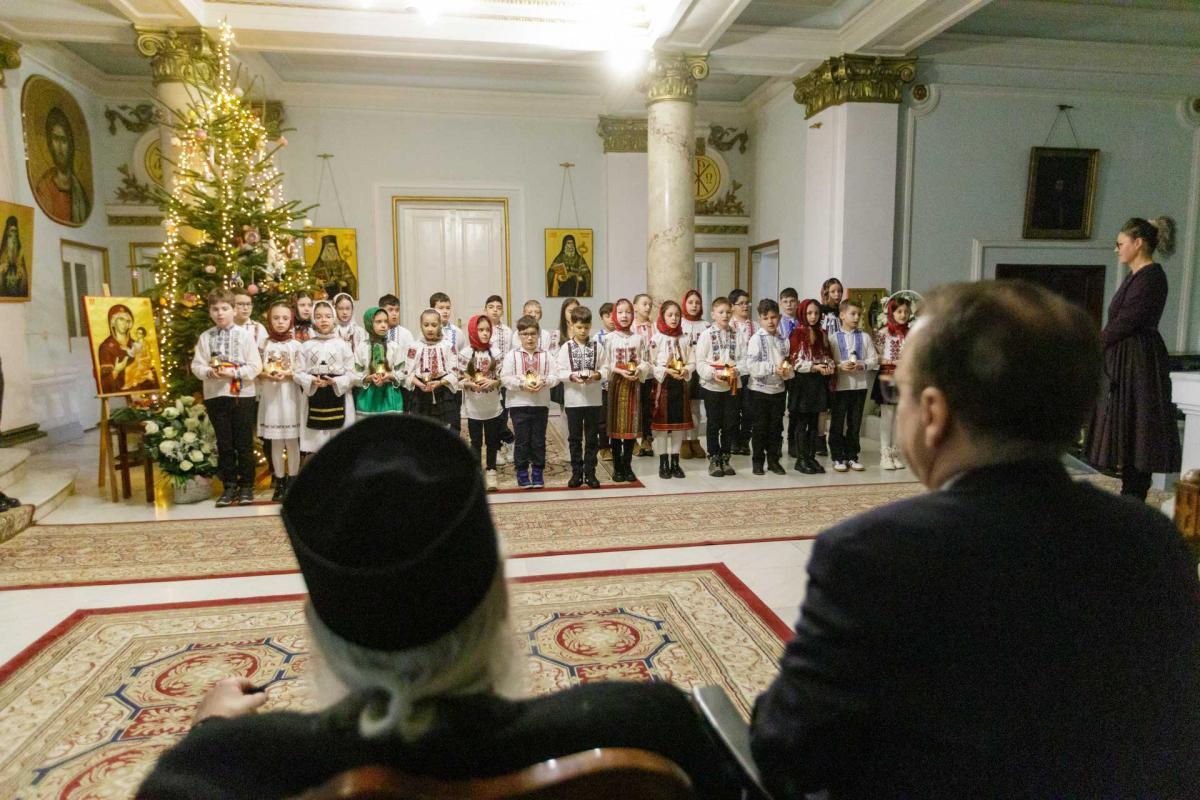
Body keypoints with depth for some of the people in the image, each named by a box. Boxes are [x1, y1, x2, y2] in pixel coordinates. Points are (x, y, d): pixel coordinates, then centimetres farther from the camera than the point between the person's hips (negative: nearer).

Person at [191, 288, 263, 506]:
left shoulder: (244, 335, -1)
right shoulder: (205, 337, 7)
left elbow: (255, 366, -5)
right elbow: (196, 365, 5)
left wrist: (235, 373, -17)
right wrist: (209, 372, -14)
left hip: (242, 394, -2)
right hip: (214, 396, 3)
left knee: (244, 443, 3)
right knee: (224, 444, 9)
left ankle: (246, 486, 15)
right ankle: (229, 486, 18)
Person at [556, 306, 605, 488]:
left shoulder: (597, 346, 2)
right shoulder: (566, 348, -1)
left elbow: (605, 369, 1)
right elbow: (559, 372, -4)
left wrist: (597, 375, -19)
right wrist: (572, 376, -21)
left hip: (593, 399, 1)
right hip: (573, 399, -1)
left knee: (592, 438, 7)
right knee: (574, 438, 7)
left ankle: (590, 473, 16)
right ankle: (577, 473, 17)